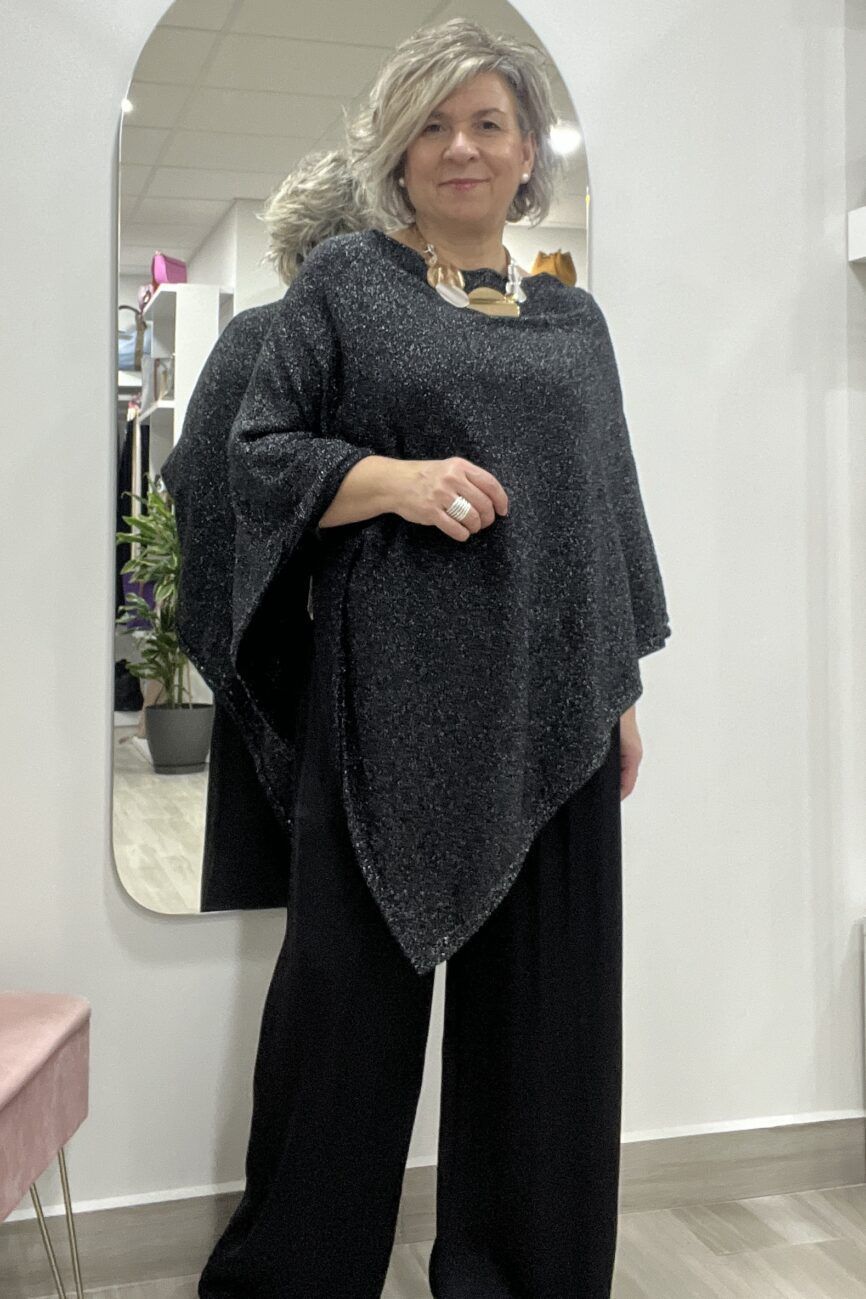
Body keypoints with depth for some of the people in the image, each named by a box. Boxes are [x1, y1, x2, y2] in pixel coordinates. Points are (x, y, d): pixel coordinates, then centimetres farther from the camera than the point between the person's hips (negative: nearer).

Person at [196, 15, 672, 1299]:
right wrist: (394, 477, -18)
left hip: (549, 702, 4)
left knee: (545, 988, 6)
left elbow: (609, 503, 16)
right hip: (392, 696, -3)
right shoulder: (344, 280, 6)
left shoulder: (573, 317, 16)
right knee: (356, 981, 1)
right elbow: (260, 452, 0)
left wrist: (622, 689, 12)